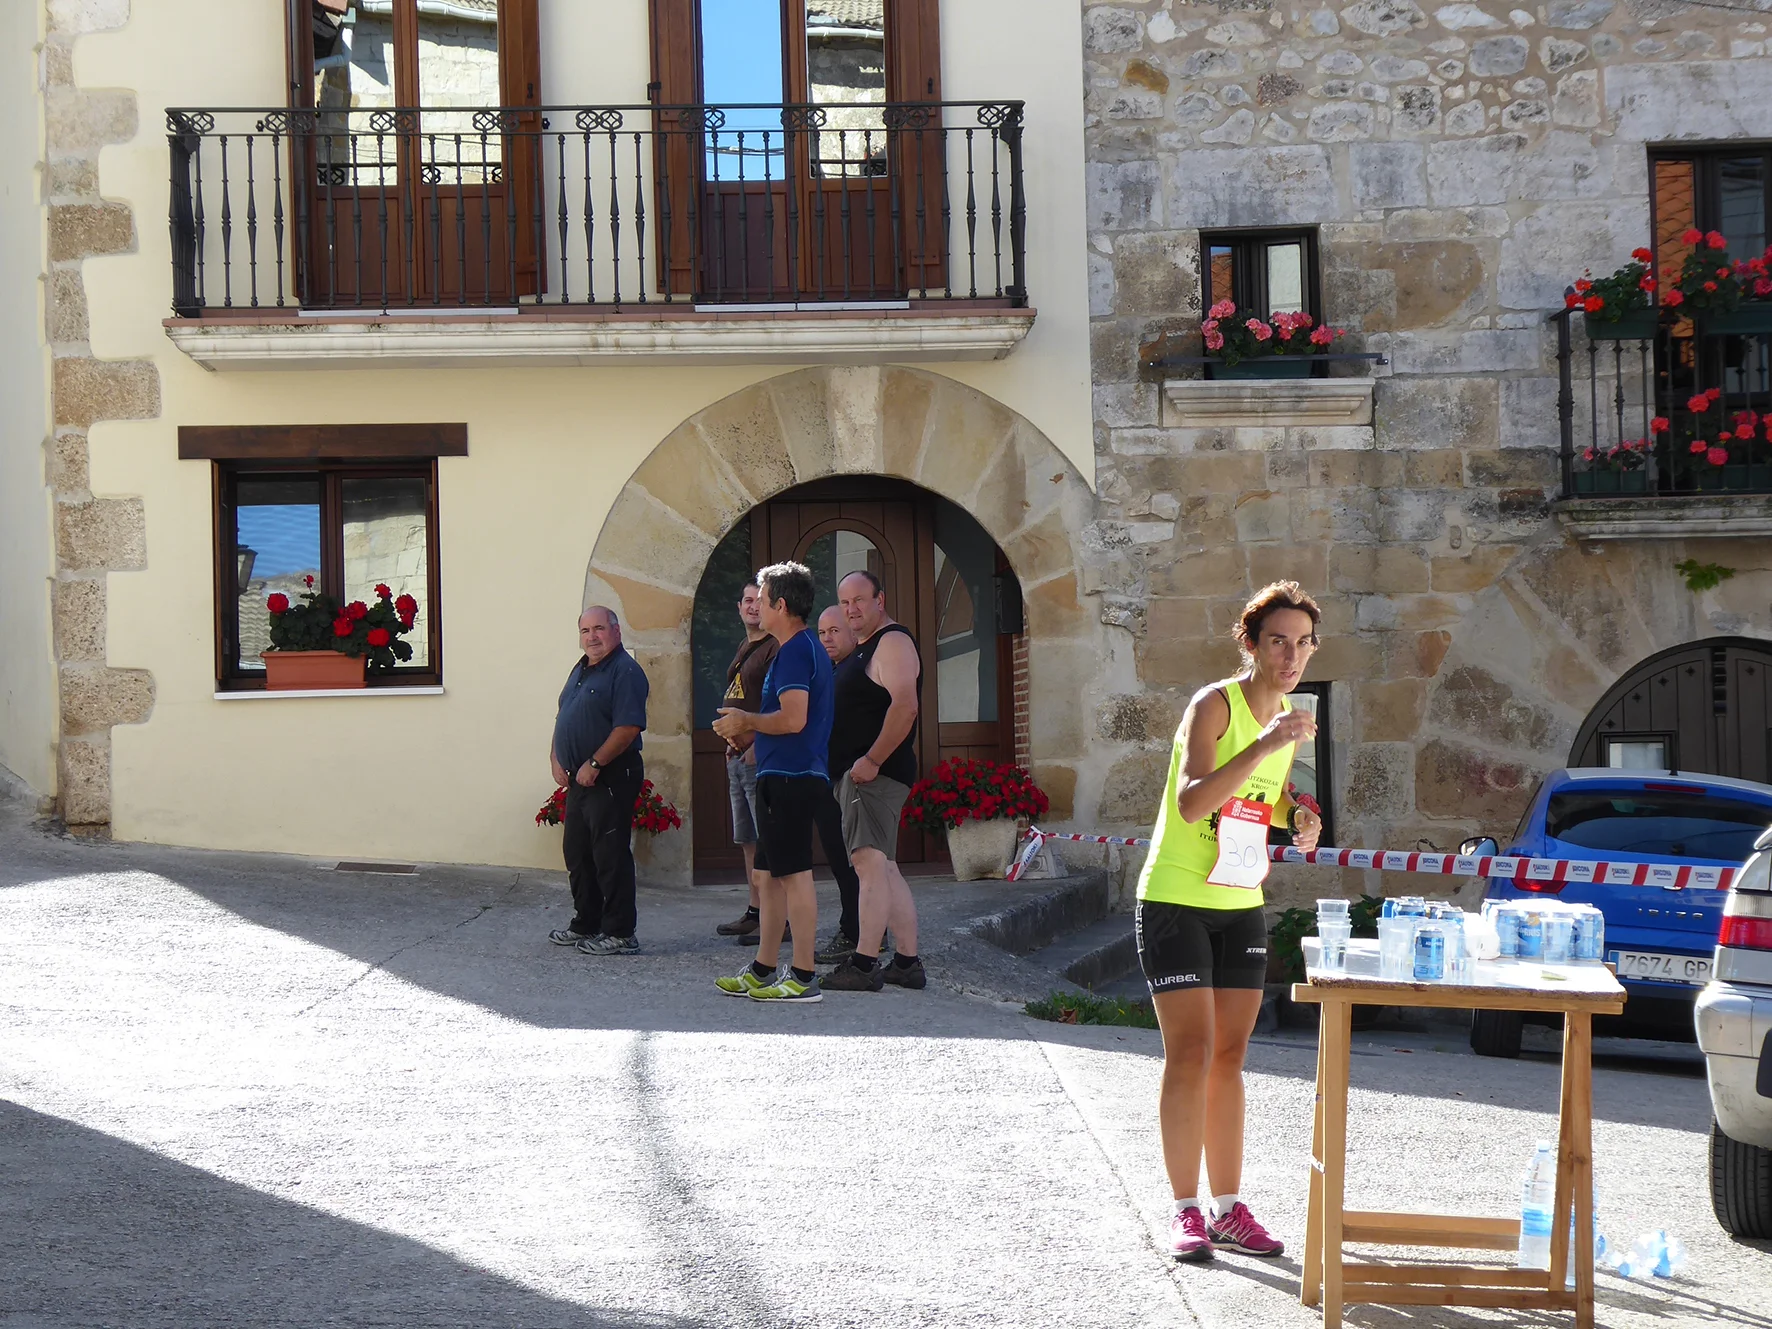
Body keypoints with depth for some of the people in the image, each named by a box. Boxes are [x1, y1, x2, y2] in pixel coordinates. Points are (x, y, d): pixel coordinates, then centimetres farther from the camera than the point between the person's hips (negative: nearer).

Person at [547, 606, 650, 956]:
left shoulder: (625, 671, -13)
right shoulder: (580, 670, 17)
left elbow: (628, 727, -22)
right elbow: (563, 720, 24)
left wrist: (594, 764, -21)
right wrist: (556, 759, 9)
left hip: (610, 779, -10)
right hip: (579, 780, 10)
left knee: (610, 857, -6)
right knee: (578, 855, 16)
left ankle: (619, 934, 0)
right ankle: (585, 924, 27)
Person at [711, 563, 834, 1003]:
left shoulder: (794, 652, -15)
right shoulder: (808, 647, 18)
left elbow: (792, 719, -24)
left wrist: (746, 721, -10)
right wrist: (749, 733, 19)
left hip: (788, 777, -11)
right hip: (793, 774, 11)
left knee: (794, 874, -8)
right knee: (770, 873, 15)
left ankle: (804, 978, -6)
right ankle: (764, 970, 21)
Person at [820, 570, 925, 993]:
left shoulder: (893, 642, -10)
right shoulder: (863, 648, 23)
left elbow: (904, 705, -23)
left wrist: (872, 761, -24)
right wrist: (844, 770, 20)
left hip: (875, 773, -11)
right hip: (858, 772, 11)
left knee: (870, 863, -14)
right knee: (884, 868, 10)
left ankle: (864, 965, -17)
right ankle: (907, 963, 13)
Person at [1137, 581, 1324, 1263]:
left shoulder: (1289, 716, 8)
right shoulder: (1214, 704, -15)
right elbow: (1191, 803, -30)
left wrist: (1300, 821, 3)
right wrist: (1263, 746, -39)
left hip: (1242, 904, 7)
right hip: (1176, 899, -7)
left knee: (1229, 1056, 9)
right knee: (1190, 1052, -7)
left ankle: (1228, 1208, 15)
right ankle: (1186, 1211, 0)